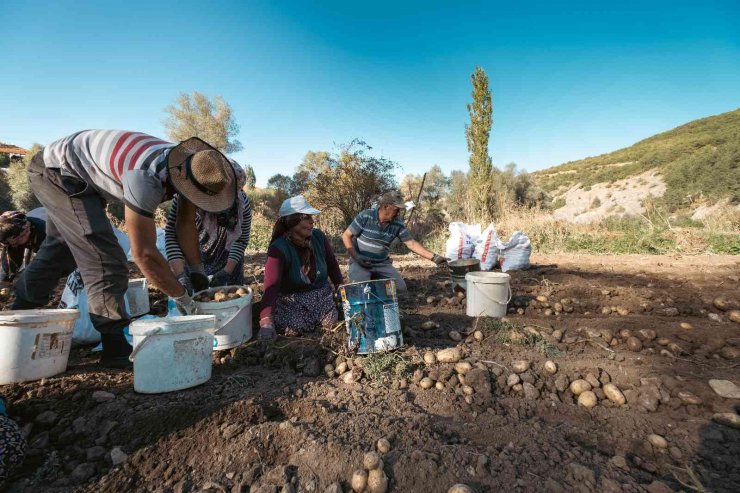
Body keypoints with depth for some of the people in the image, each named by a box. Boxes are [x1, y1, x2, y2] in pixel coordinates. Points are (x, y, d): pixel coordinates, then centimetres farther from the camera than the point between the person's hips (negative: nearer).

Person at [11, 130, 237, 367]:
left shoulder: (189, 166, -17)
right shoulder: (145, 178, -41)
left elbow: (186, 225, -6)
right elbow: (143, 253, -37)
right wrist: (182, 298, -28)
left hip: (79, 174, 9)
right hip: (57, 171, -9)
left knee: (61, 248, 23)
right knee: (105, 259, -17)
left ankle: (19, 312, 44)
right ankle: (116, 349, -10)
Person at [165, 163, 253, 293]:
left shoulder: (243, 203, -26)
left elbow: (241, 239, -16)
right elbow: (171, 234, -28)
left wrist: (227, 271, -24)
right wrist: (180, 275, -37)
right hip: (193, 257, 0)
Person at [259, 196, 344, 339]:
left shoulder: (319, 237, -8)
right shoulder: (279, 248, -23)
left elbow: (332, 264, 8)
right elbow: (271, 285, -36)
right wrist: (266, 321, -47)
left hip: (322, 294, 4)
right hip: (292, 300, -3)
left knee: (333, 324, -14)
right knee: (295, 330, -23)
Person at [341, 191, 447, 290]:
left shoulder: (398, 224, -5)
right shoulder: (365, 216, -16)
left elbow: (412, 243, -3)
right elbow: (346, 236, -9)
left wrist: (434, 257, -10)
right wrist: (355, 256, -20)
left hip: (382, 263, 4)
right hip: (360, 262, -4)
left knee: (400, 287, -8)